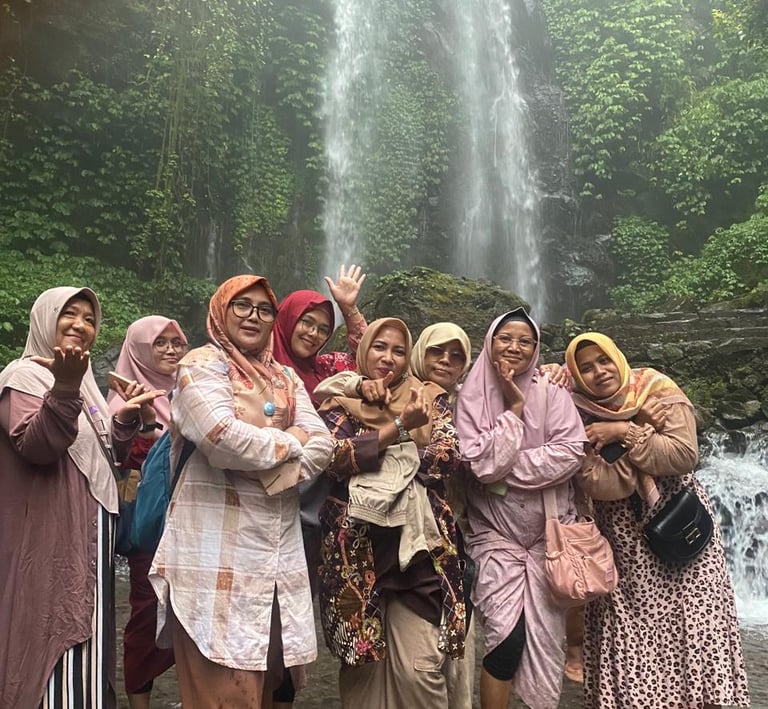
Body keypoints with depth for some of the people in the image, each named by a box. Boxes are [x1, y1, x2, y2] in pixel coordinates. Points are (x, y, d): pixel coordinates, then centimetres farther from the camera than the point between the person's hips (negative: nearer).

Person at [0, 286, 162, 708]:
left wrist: (126, 418, 5)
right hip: (51, 536, -9)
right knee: (56, 636, -6)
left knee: (82, 634, 14)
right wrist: (64, 389, -36)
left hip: (86, 531, 9)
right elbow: (37, 447, -25)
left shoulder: (81, 380, 18)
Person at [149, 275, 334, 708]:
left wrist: (266, 469, -12)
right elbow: (224, 438, -20)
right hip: (219, 545, -6)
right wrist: (290, 440, -5)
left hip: (279, 546, 6)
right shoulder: (202, 365, -2)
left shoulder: (285, 377, 16)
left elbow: (321, 445, 5)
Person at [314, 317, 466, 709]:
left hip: (417, 544, 0)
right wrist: (399, 427, -16)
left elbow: (448, 456, -5)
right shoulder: (341, 401, 7)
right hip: (357, 545, 0)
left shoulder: (429, 399, 10)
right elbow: (335, 457, -11)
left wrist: (370, 455, -8)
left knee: (420, 667, -3)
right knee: (361, 658, 10)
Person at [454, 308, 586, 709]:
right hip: (495, 533, -2)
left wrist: (507, 467, -15)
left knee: (545, 635, 7)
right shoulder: (473, 397, -5)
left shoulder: (552, 393, -1)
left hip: (548, 531, 2)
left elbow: (572, 451, -13)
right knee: (507, 636, -9)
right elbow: (481, 464, -15)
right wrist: (514, 408, -16)